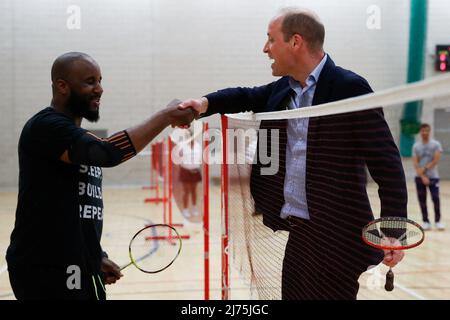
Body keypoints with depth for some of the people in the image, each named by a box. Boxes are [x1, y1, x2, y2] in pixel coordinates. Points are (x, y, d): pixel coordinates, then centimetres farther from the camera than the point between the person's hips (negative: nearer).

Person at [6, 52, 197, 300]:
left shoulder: (76, 138, 17)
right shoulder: (46, 126, -13)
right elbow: (108, 152, -28)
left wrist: (96, 258, 15)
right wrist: (166, 117, -22)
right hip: (46, 273, -9)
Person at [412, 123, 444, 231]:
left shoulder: (436, 144, -1)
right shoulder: (416, 146, 4)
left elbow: (436, 160, -9)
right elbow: (415, 163, -3)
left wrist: (425, 168, -13)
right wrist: (422, 176, -13)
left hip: (433, 176, -2)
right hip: (420, 177, 2)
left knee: (436, 199, -8)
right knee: (422, 200, 3)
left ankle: (437, 221, 5)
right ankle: (426, 222, 12)